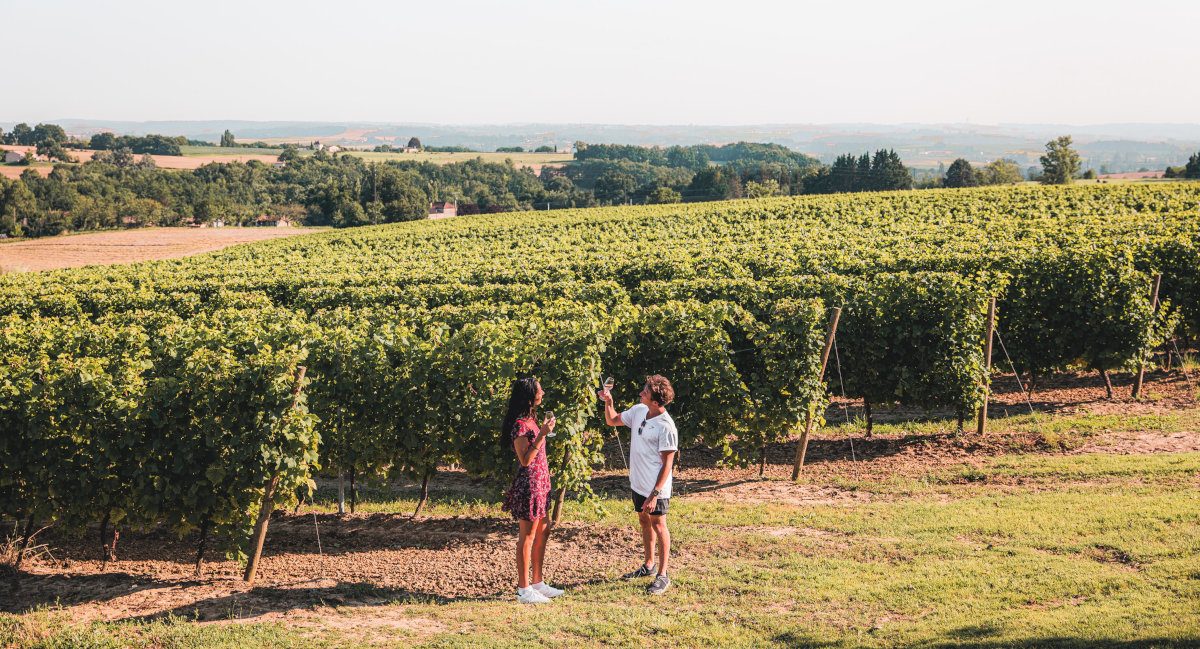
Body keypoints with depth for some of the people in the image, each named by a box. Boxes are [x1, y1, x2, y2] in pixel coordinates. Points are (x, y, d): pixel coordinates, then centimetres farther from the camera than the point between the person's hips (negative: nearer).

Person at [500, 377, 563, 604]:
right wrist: (542, 435, -25)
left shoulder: (530, 419, 13)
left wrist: (545, 430, 17)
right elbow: (525, 459, -22)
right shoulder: (520, 424, -18)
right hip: (528, 482, -10)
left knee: (542, 531, 15)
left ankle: (537, 583, 25)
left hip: (539, 481, 10)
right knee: (527, 536, -3)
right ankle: (524, 590, 5)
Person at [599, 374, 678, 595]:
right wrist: (608, 402, -1)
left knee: (658, 526, 1)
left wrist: (655, 494, -23)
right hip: (638, 483, 8)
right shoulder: (639, 411, 2)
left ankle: (663, 575, 11)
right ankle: (649, 566, 36)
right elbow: (612, 421, 18)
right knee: (644, 522, 20)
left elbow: (667, 463, -20)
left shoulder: (666, 427, -22)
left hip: (656, 487, -8)